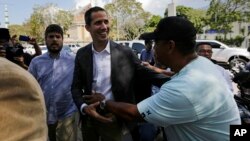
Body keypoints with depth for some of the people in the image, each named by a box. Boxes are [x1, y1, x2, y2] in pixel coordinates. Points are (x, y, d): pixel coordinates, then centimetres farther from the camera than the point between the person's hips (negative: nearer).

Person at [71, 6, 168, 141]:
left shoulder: (125, 53, -10)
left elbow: (144, 73, -8)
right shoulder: (82, 54, -3)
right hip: (88, 118, 3)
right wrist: (84, 107, -16)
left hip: (113, 118, -2)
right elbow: (76, 87, 0)